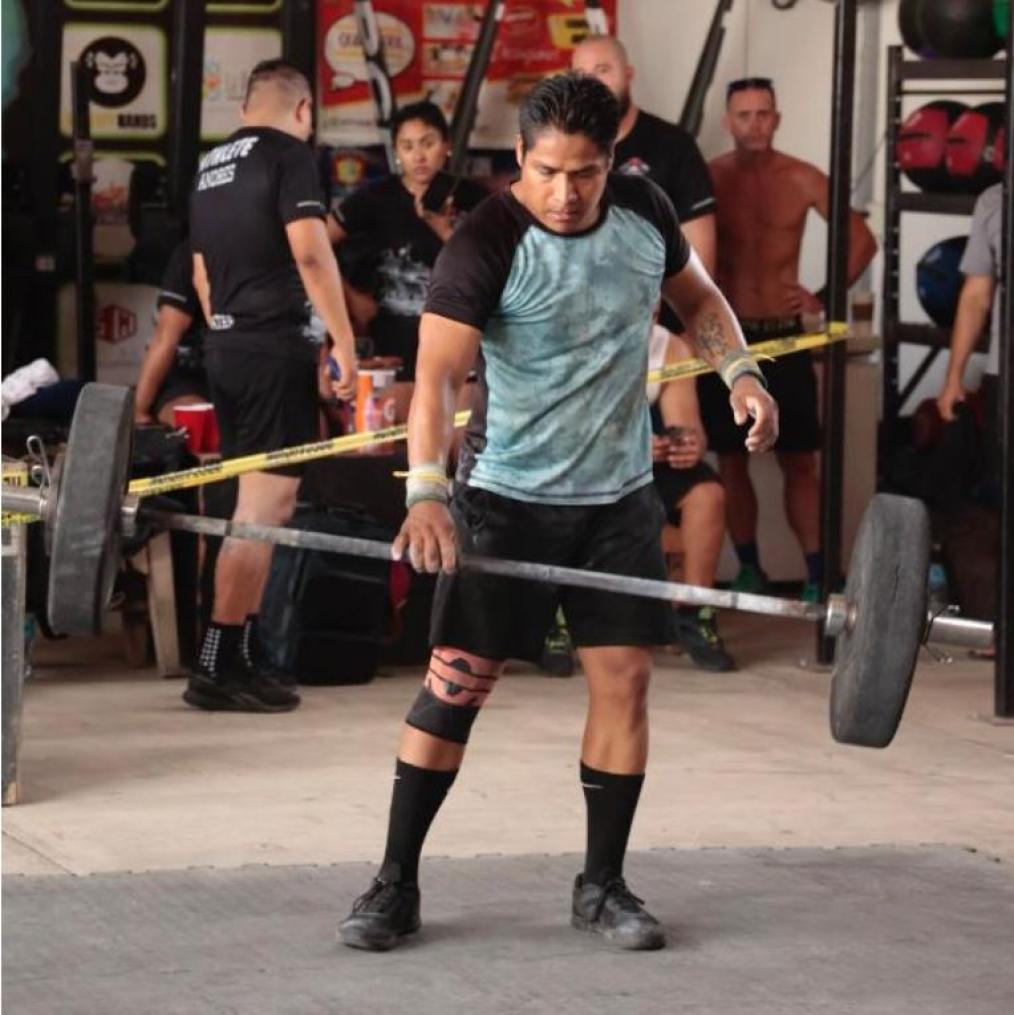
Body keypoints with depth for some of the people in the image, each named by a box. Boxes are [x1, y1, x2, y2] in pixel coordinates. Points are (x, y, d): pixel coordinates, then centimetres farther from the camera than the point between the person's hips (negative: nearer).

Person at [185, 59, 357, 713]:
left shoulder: (212, 166, 17)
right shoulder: (289, 155, -7)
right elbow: (310, 251, -17)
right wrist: (343, 340, -14)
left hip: (226, 347, 9)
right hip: (278, 346, -9)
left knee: (258, 505, 14)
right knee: (268, 505, -9)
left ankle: (245, 659, 15)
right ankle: (220, 667, -13)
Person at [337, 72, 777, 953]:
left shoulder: (644, 212, -1)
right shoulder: (488, 243, -17)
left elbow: (696, 295, 18)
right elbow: (437, 373, -26)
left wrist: (738, 368, -1)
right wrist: (426, 490, -39)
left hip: (620, 494, 4)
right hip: (509, 497, -4)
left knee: (624, 678, 1)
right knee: (455, 684, -5)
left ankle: (603, 886, 14)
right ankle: (396, 885, 5)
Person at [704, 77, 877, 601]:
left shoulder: (802, 180, -2)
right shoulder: (709, 179, -4)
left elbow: (862, 241, 5)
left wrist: (824, 297, 0)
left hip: (785, 338, 0)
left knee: (799, 461, 0)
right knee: (731, 460, 6)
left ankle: (817, 575, 1)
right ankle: (748, 569, 17)